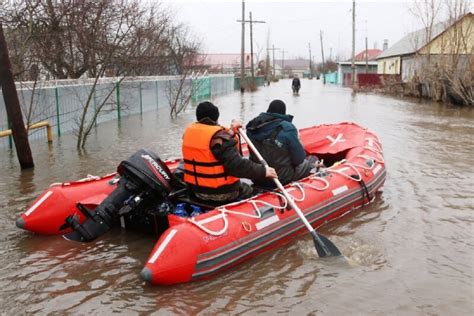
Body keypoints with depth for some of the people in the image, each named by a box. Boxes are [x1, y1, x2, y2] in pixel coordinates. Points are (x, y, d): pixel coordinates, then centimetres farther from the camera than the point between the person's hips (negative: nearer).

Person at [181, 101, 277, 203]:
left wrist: (230, 132, 18)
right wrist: (263, 171, -22)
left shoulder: (189, 131, 1)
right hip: (221, 193, -7)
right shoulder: (218, 136, -22)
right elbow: (236, 165, -29)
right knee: (248, 190, 21)